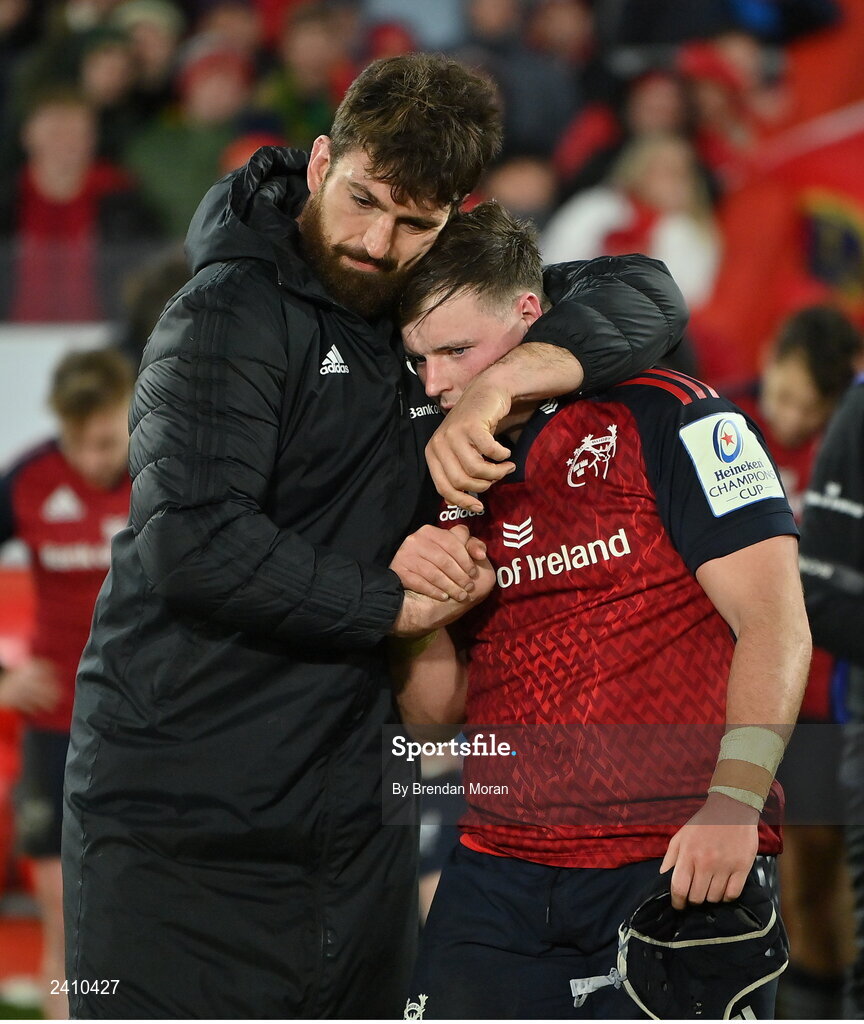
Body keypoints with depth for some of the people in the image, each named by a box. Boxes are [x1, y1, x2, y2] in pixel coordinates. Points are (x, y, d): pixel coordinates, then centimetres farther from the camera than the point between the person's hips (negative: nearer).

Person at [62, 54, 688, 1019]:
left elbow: (646, 295, 7)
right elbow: (195, 542, -20)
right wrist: (397, 602, -11)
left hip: (352, 820, 6)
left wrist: (507, 379, -12)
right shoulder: (230, 314, -8)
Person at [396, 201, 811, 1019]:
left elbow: (774, 623, -10)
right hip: (498, 877, 5)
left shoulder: (666, 421, -3)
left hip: (683, 866, -5)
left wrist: (734, 802, -22)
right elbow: (437, 710, 14)